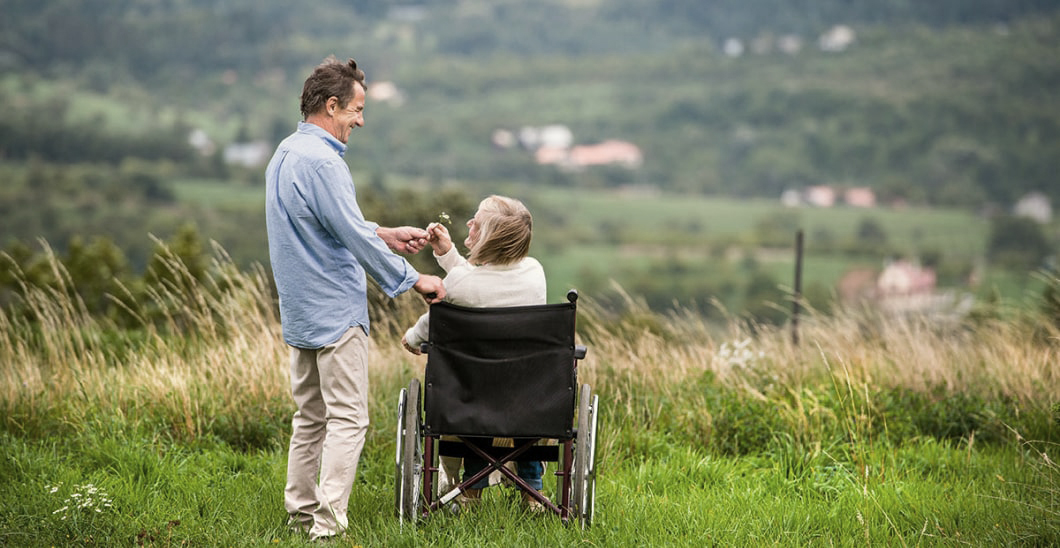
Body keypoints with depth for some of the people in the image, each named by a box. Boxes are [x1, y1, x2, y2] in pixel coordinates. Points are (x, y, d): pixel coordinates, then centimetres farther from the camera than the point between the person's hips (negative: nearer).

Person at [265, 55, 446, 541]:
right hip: (334, 311, -10)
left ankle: (301, 511, 21)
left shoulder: (286, 153, 12)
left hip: (300, 313, 10)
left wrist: (385, 235, 20)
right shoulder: (320, 160, -19)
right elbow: (354, 236, -20)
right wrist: (413, 279, -11)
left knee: (310, 416, 16)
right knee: (347, 418, -7)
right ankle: (328, 526, -10)